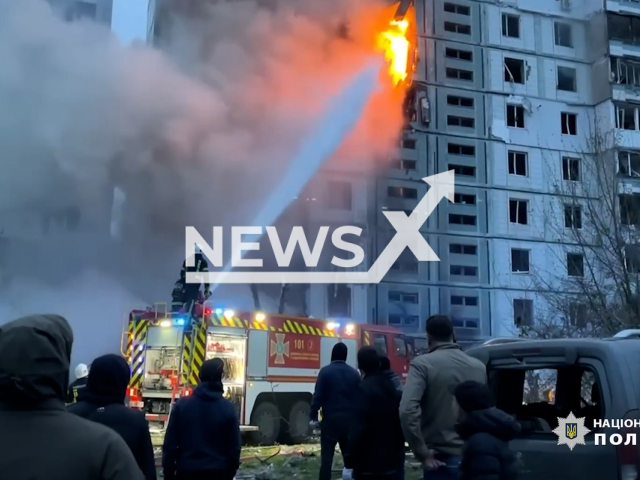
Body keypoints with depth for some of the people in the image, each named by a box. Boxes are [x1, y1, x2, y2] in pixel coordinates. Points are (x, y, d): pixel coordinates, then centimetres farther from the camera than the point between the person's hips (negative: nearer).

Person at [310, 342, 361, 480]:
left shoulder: (325, 371, -7)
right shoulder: (354, 373, 4)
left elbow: (318, 395, -10)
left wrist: (314, 416, -5)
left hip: (331, 418, -3)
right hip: (349, 418, 3)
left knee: (327, 454, 1)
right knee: (348, 447, 19)